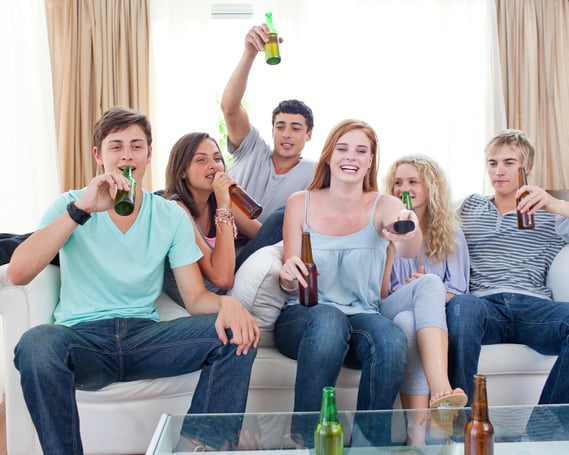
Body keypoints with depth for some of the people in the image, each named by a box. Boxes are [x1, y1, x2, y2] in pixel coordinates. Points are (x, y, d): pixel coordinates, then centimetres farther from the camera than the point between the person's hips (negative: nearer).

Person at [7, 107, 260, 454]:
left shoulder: (171, 216, 8)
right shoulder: (71, 206, 2)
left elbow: (196, 298, 3)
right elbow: (18, 274, -15)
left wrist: (226, 302, -22)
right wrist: (80, 210, -22)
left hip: (145, 335, 3)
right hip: (83, 338, -2)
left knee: (237, 333, -20)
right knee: (37, 343, -36)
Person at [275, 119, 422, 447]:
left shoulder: (384, 206, -1)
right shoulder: (300, 204, 2)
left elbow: (410, 251, -26)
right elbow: (291, 286, 1)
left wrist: (407, 236, -52)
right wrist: (289, 275, -25)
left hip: (363, 318, 0)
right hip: (302, 318, 0)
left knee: (392, 340, -33)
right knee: (329, 321, -36)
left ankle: (370, 443, -13)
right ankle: (304, 439, -23)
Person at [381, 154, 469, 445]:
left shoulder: (450, 234, 17)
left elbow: (458, 289, 10)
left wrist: (428, 299, -10)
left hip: (436, 319, 1)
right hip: (389, 313, -1)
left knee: (407, 321, -38)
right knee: (430, 283, -35)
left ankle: (418, 432, -51)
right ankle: (440, 389, -52)